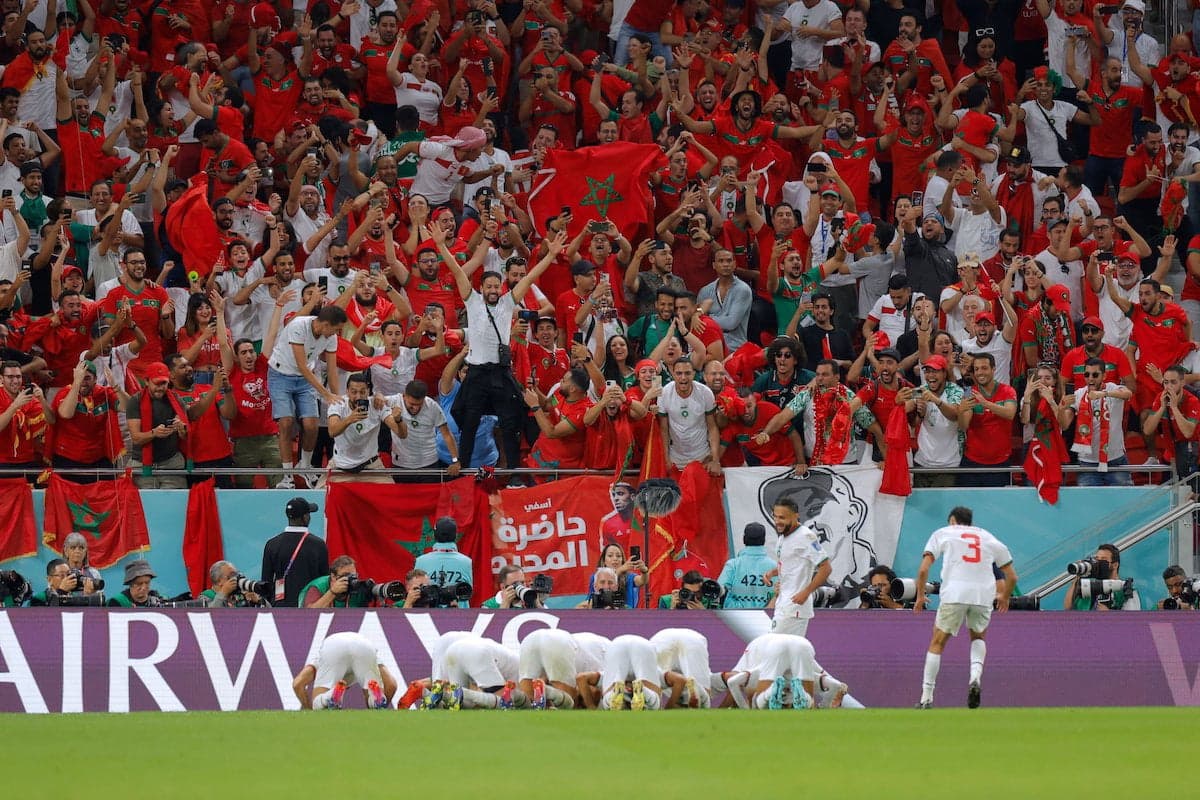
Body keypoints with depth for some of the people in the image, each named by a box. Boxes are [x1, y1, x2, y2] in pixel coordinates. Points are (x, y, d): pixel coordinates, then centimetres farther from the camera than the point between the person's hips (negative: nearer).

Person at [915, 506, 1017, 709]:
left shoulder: (943, 534, 17)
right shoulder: (989, 538, 23)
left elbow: (924, 569, 5)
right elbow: (1012, 577, 22)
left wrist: (920, 595, 14)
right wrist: (1005, 597, 39)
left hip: (954, 593, -2)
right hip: (984, 594, 2)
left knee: (937, 643, 9)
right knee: (978, 637, 25)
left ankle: (927, 698, 5)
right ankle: (976, 676, -4)